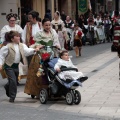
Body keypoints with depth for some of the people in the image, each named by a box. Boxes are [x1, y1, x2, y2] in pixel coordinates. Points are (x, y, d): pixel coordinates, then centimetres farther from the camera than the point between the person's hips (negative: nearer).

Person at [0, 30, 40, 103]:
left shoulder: (22, 45, 1)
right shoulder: (8, 46, -13)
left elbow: (27, 50, -14)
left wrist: (34, 50, -32)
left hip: (16, 66, 6)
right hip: (9, 66, -6)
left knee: (15, 81, 16)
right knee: (13, 81, -14)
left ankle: (7, 87, 48)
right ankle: (12, 97, -1)